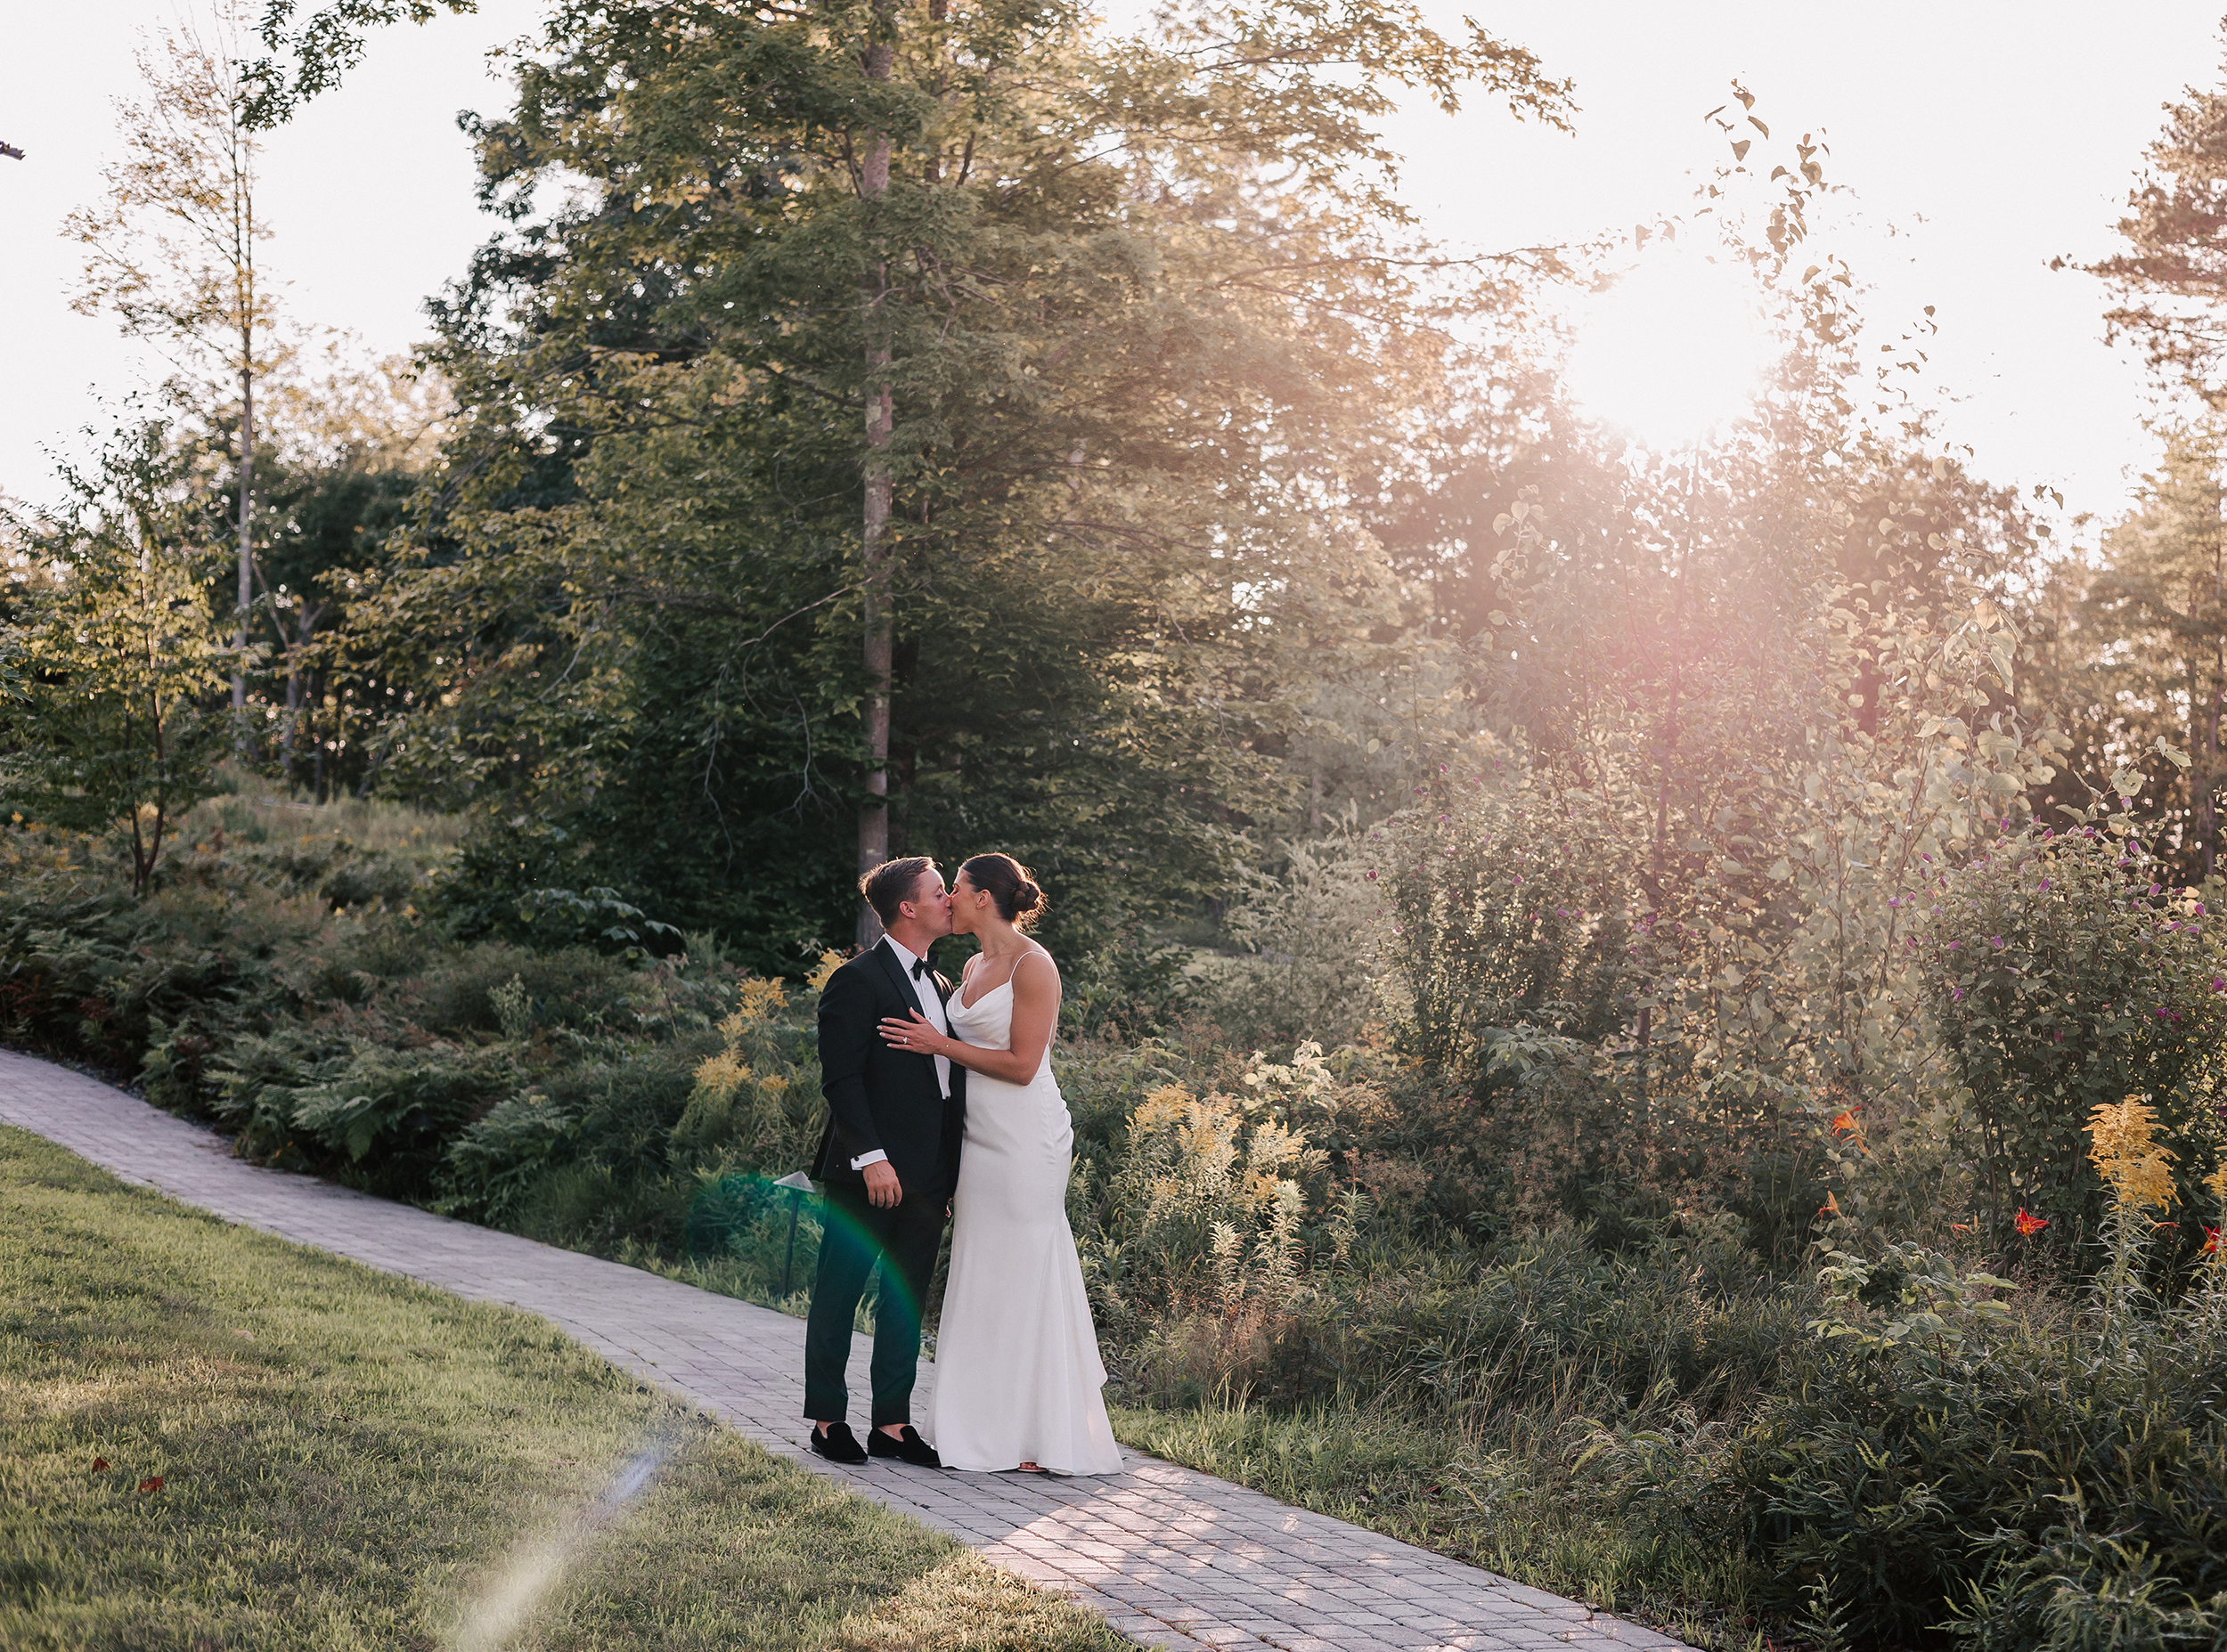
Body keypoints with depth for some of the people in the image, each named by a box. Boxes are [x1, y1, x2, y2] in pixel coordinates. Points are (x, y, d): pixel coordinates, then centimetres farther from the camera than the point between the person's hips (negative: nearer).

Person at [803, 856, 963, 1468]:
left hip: (928, 1175, 8)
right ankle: (828, 1420, 15)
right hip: (869, 1171, -8)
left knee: (907, 1298, 11)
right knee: (839, 1295, 5)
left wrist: (955, 1162, 12)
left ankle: (892, 1423, 18)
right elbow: (841, 1078, -15)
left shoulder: (938, 984, 16)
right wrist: (871, 1156, -21)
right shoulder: (857, 981, -10)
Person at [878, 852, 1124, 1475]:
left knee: (1024, 1278, -4)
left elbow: (1022, 1065, -16)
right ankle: (988, 1426, 17)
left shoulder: (1033, 966, -11)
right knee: (980, 1279, 10)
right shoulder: (973, 967, 15)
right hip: (981, 1138, 9)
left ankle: (1039, 1434, 4)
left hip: (1025, 1139, -9)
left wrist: (941, 1045, -13)